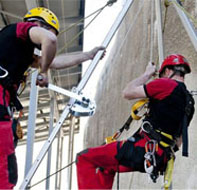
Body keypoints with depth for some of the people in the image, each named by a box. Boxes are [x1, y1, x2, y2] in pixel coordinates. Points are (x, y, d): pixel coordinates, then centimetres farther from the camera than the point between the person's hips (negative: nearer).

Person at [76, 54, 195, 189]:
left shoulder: (166, 85, -9)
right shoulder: (189, 102, 16)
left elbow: (127, 93, -1)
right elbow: (178, 142, 21)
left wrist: (147, 74, 12)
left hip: (143, 150, -9)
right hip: (161, 159, 9)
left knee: (84, 158, -2)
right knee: (106, 166, 30)